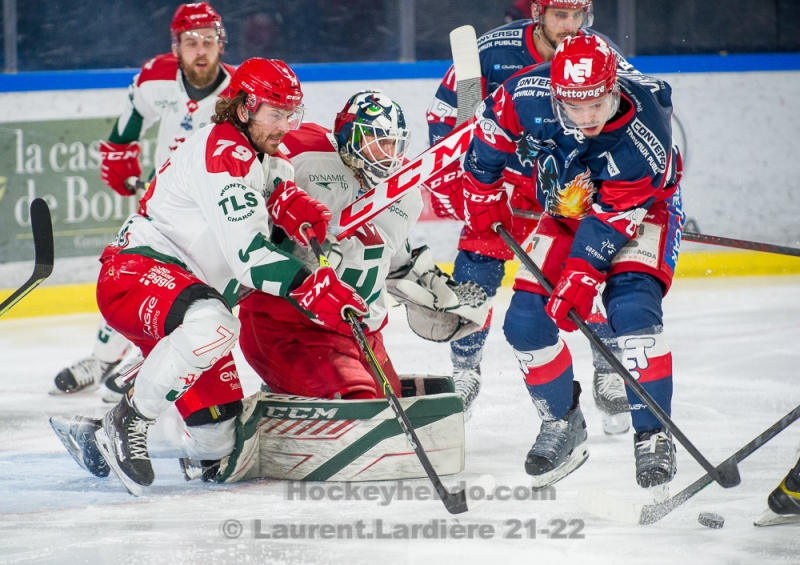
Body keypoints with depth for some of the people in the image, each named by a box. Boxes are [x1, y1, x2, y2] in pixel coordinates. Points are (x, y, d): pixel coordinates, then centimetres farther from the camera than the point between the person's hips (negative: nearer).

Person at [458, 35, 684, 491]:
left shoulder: (645, 137, -36)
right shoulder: (530, 94, -28)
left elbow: (611, 217, -32)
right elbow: (493, 127, -6)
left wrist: (583, 274, -39)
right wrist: (484, 192, 2)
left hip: (641, 208, -4)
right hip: (565, 208, 4)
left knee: (632, 308, -28)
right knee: (526, 324, -5)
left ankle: (654, 436, -21)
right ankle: (564, 427, 15)